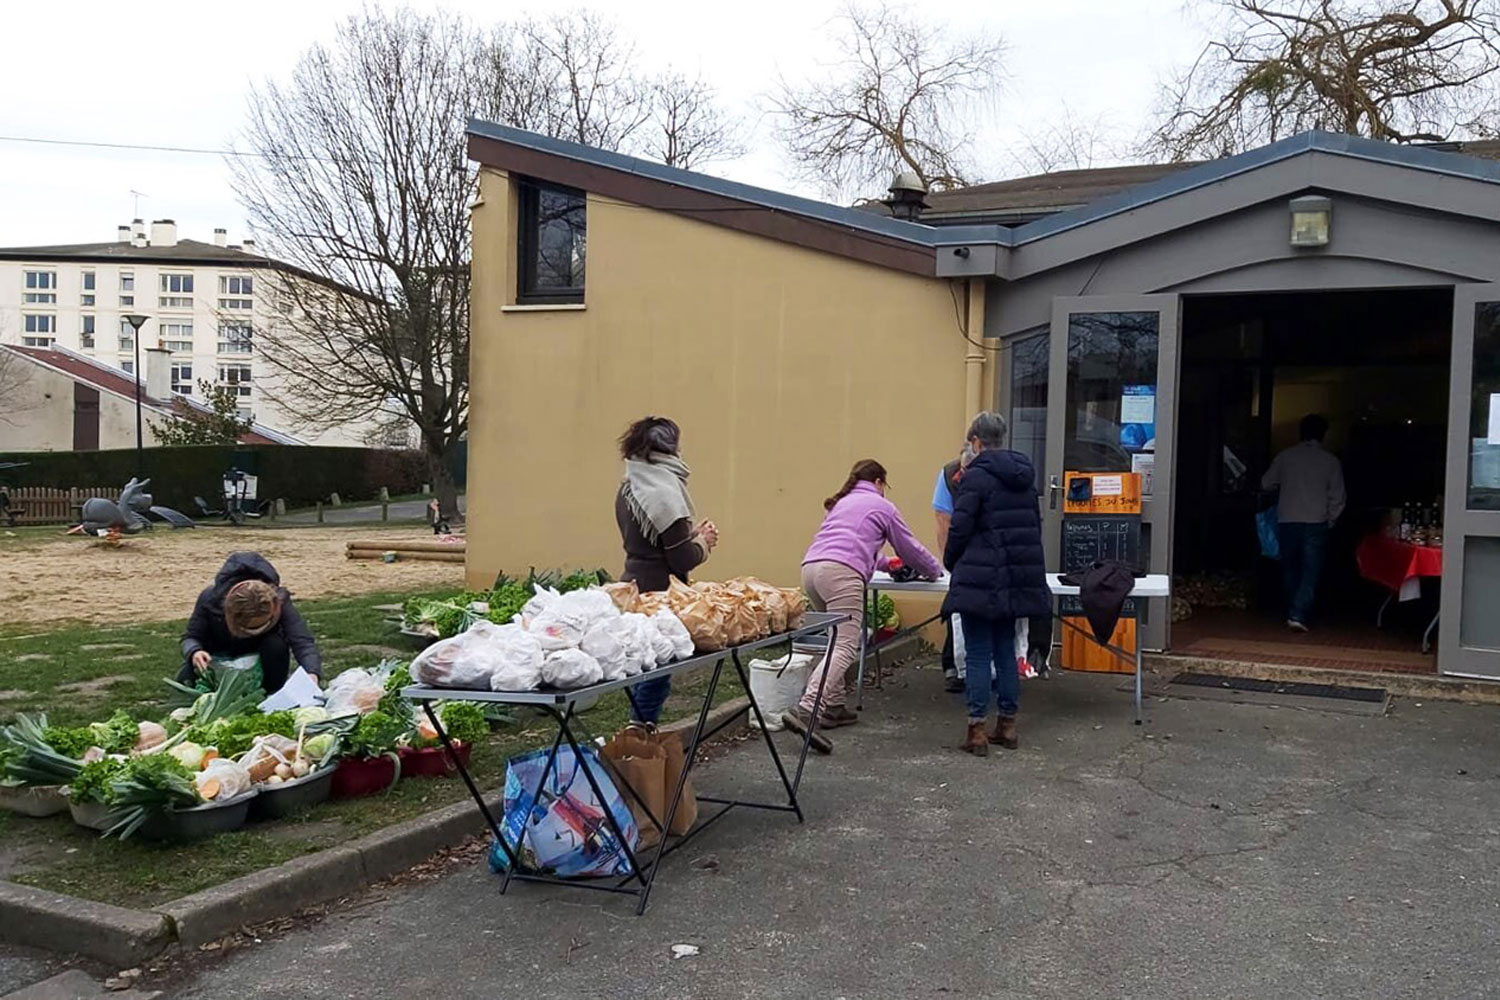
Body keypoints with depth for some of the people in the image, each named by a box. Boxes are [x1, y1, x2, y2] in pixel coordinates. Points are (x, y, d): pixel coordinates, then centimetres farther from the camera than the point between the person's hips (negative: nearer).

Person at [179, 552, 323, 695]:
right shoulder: (210, 599, -32)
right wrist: (194, 652, -43)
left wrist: (312, 673, -64)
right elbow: (191, 637, -18)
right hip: (221, 654, 1)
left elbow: (302, 641, -44)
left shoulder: (279, 600, -35)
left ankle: (271, 694, -10)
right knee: (185, 679, -24)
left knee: (276, 645, -35)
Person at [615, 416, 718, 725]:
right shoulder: (665, 494, -18)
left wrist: (692, 534, 11)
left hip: (635, 587, 9)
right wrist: (703, 542, 3)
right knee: (656, 676, -2)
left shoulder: (628, 489, 10)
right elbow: (682, 560, -17)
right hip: (659, 593, -9)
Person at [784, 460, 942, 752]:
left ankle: (834, 706, 16)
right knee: (845, 648, -13)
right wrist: (934, 571, 42)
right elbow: (909, 548, 25)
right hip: (841, 572, -7)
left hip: (810, 567, 7)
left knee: (838, 640, 20)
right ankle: (806, 710, -29)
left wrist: (884, 563, 62)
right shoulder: (882, 506, 17)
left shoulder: (841, 503, 33)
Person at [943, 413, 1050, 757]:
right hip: (1019, 579, 7)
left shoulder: (976, 476, -11)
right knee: (1006, 650, 14)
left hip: (981, 578, -7)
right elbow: (1034, 524, 17)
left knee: (978, 654, -1)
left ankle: (976, 729, 1)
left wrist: (951, 563, 4)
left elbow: (960, 528, -13)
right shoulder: (1024, 476, 11)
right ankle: (1007, 725, 19)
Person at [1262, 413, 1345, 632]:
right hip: (1315, 523, -2)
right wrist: (1329, 520, 13)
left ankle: (1293, 613, 22)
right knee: (1310, 572, 0)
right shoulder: (1330, 461, 0)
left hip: (1287, 522, 2)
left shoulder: (1285, 456, 2)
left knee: (1290, 570, 15)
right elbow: (1337, 497, 0)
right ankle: (1299, 615, -13)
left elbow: (1266, 483, 11)